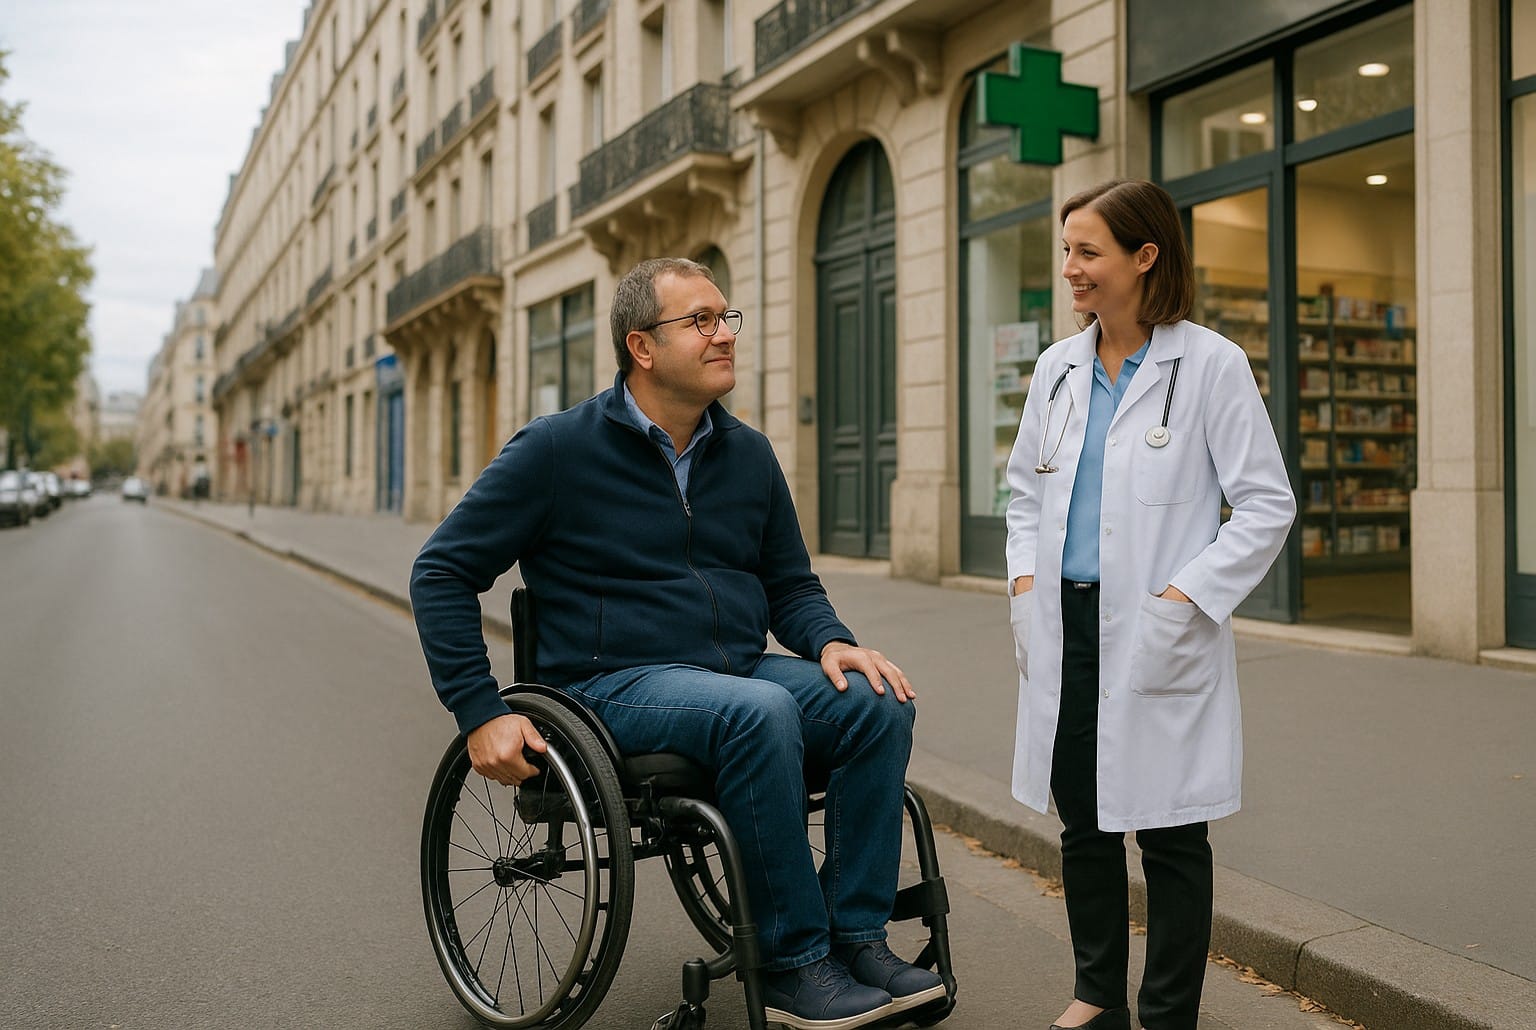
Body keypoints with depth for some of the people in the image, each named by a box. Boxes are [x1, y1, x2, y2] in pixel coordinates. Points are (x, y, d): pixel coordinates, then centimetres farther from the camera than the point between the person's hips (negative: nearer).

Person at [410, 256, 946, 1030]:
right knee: (761, 712, -34)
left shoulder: (748, 454, 11)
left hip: (740, 670, 6)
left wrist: (831, 642, -4)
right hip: (616, 687, -5)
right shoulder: (559, 449, -4)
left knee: (879, 702, -20)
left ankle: (856, 936, -10)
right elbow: (442, 571, -2)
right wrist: (480, 713, -11)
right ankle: (791, 962, -20)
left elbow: (789, 583, 19)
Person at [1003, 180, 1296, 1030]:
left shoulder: (1211, 365, -7)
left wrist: (1187, 595, -15)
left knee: (1169, 833, 6)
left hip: (1158, 637, -5)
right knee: (1082, 820, 15)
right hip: (1065, 626, 5)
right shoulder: (1058, 367, 9)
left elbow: (1267, 504, -6)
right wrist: (1024, 579, 4)